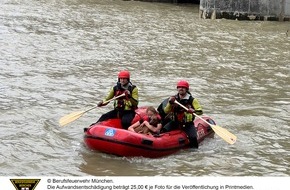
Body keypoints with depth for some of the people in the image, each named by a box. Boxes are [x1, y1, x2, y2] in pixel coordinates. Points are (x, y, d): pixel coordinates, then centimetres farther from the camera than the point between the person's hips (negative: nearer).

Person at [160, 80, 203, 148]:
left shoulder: (192, 100, -5)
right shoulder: (173, 99, 4)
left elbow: (200, 111, -11)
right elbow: (166, 111, -1)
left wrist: (193, 111, -33)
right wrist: (170, 103, -18)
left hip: (188, 124, -2)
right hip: (175, 122, 3)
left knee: (193, 138, -24)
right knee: (163, 131, -22)